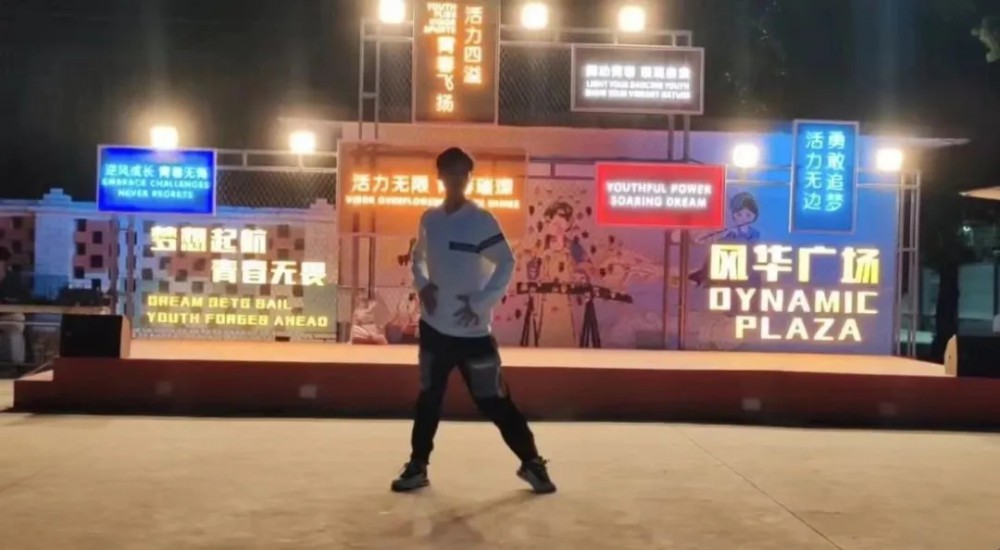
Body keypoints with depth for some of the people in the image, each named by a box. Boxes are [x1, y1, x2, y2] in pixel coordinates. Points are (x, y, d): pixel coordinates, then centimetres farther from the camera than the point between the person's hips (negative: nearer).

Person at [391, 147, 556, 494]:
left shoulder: (482, 221, -9)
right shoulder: (429, 220, 5)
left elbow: (506, 264, -8)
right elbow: (418, 258, 19)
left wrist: (480, 303, -14)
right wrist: (422, 285, -1)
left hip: (472, 330, -4)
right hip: (434, 327, 4)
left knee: (493, 401, -1)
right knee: (429, 398, 12)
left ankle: (531, 462, 14)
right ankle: (418, 466, 25)